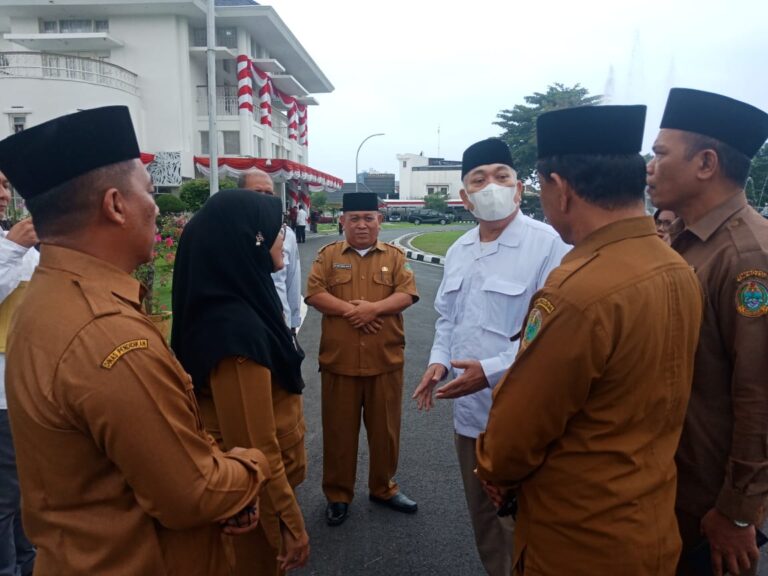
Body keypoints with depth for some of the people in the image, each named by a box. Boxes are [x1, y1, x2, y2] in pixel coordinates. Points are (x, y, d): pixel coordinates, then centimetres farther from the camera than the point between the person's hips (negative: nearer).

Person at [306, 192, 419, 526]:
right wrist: (349, 310, -17)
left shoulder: (394, 256, 7)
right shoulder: (328, 255, 5)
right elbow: (314, 293, -6)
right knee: (339, 429, 9)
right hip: (339, 359, 0)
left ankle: (384, 488, 32)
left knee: (385, 427, 12)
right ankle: (337, 495, 26)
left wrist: (373, 307, -19)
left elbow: (407, 294, -5)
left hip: (385, 359, 1)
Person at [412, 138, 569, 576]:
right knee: (481, 513, 25)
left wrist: (491, 370, -24)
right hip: (468, 409, 7)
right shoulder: (458, 251, 9)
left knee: (521, 521, 12)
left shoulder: (548, 245, -16)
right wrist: (440, 360, 1)